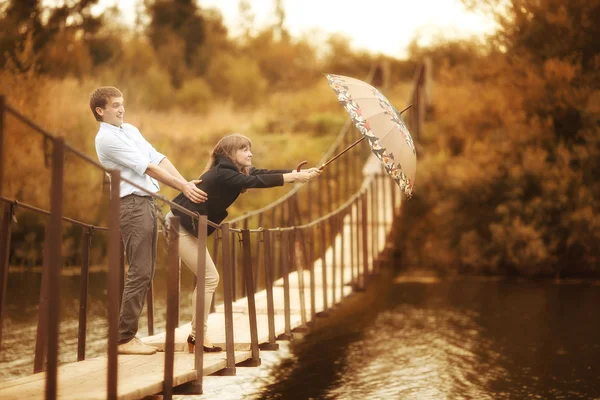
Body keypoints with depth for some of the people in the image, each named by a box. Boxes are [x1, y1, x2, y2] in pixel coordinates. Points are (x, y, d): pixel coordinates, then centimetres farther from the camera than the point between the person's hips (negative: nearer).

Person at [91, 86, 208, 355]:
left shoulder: (131, 130, 19)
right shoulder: (107, 138, -10)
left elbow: (158, 158, 11)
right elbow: (148, 168, -13)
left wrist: (186, 183, -1)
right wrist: (183, 188, -14)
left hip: (147, 202, 9)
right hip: (132, 205, -9)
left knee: (145, 273, 9)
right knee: (140, 272, -11)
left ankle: (127, 334, 13)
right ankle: (123, 339, -8)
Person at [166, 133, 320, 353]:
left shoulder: (233, 170, 7)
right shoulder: (222, 174, -21)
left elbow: (264, 173, -1)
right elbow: (256, 181, -31)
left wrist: (301, 172, -12)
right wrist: (294, 177, -29)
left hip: (188, 226, 10)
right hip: (180, 225, -10)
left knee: (208, 279, 8)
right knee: (210, 278, -10)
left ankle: (197, 335, 10)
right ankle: (197, 337, -6)